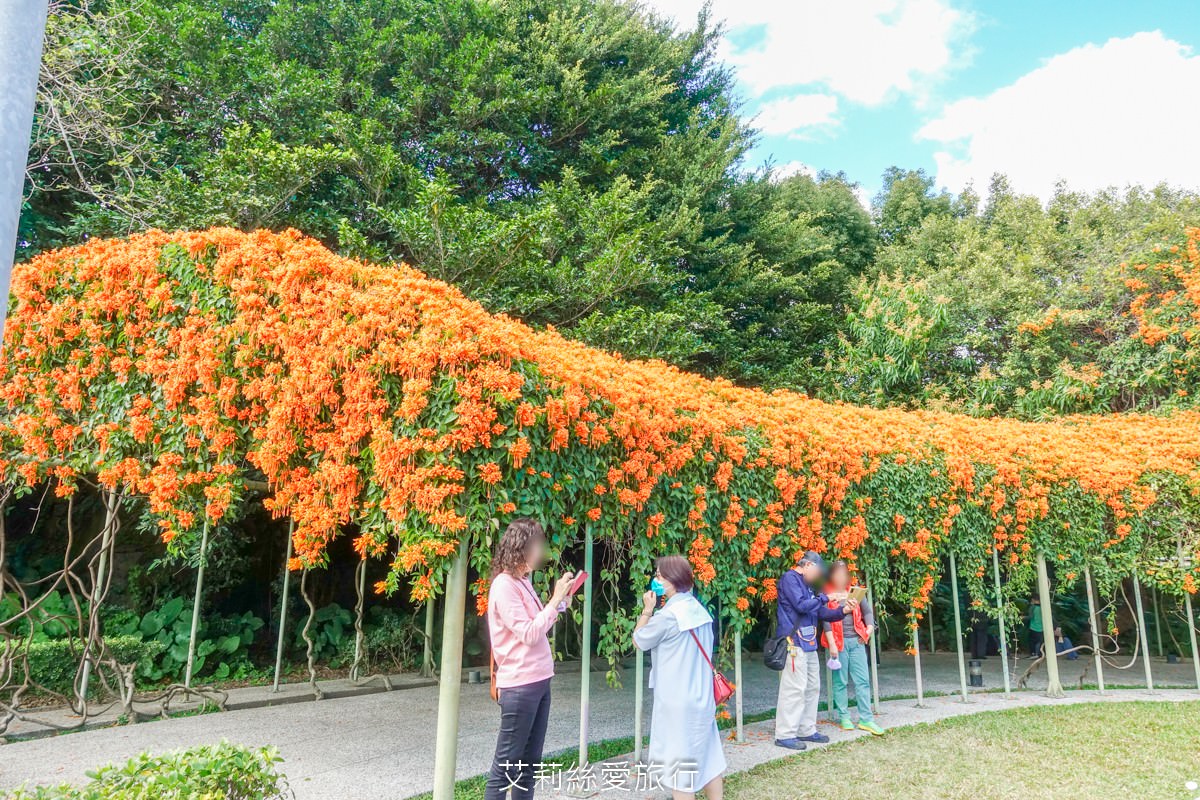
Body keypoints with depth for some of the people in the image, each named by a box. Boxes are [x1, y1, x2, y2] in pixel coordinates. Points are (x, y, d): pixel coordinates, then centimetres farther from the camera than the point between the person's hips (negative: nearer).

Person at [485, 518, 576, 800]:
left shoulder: (522, 582, 12)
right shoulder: (504, 586, -15)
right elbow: (529, 634, -20)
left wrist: (560, 602, 5)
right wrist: (555, 599, -16)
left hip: (539, 682, 9)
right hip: (519, 686, -9)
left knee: (529, 761, 15)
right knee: (506, 764, -1)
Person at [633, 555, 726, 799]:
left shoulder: (668, 614, -19)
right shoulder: (698, 609, 5)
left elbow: (638, 641, -6)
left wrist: (647, 610, 0)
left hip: (678, 703, -8)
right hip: (701, 698, 8)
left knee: (679, 766, 1)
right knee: (707, 759, 15)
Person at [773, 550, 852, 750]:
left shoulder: (807, 585, 20)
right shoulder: (789, 578, -7)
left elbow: (821, 614, 19)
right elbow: (800, 605, -18)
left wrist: (842, 611, 3)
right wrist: (826, 597, -10)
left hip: (809, 644, 10)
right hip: (794, 643, -10)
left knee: (812, 688, 12)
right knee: (794, 688, -10)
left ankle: (806, 730, 20)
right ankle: (785, 735, -6)